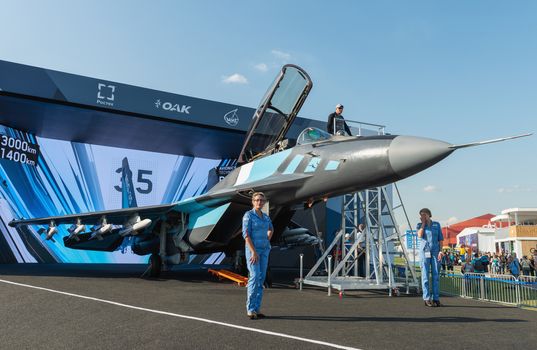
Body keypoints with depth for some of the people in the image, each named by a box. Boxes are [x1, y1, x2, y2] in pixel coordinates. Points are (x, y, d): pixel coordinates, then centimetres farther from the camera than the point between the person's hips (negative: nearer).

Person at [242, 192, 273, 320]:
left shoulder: (266, 217, 11)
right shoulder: (248, 215, -9)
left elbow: (271, 229, 31)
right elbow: (246, 234, -15)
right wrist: (254, 252, -21)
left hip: (264, 250, 7)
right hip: (252, 249, -6)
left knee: (261, 279, 5)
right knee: (255, 277, -15)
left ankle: (256, 309, 12)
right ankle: (250, 309, -5)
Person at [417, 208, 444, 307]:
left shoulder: (436, 225, 8)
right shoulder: (420, 225, 6)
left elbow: (441, 239, 7)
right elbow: (420, 235, -13)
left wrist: (440, 251, -5)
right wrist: (423, 223, -6)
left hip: (435, 251, 1)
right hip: (424, 251, -1)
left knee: (435, 275, 1)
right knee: (425, 275, -2)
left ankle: (436, 299, 6)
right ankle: (427, 299, 2)